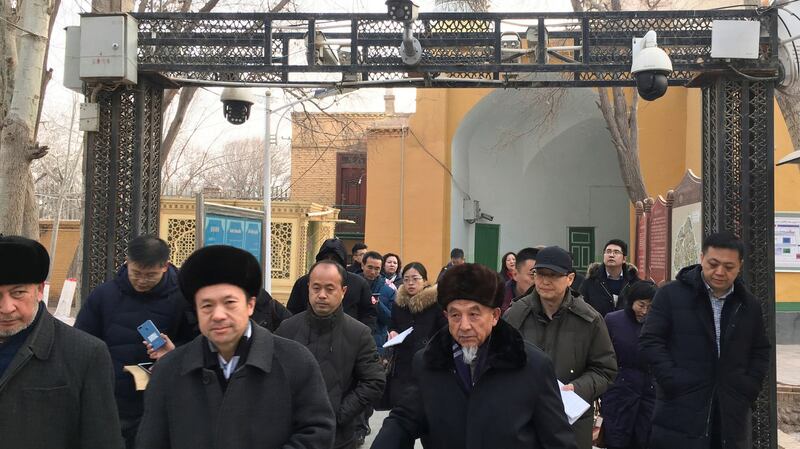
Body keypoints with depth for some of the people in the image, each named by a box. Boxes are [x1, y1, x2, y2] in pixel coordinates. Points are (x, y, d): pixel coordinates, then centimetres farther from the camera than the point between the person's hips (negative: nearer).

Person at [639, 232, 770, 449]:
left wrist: (748, 388, 4)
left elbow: (760, 351, 19)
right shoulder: (671, 295, -2)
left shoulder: (749, 305, 12)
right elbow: (650, 341, -5)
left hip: (731, 416, 4)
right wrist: (673, 382, -13)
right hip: (680, 414, -4)